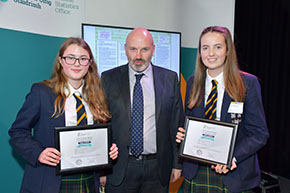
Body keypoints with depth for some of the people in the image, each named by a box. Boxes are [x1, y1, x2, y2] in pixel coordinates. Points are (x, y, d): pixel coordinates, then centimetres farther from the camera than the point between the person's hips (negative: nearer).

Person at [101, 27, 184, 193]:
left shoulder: (170, 79, 0)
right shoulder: (109, 79, -2)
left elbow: (177, 124, 3)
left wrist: (177, 163, 4)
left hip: (157, 167, 1)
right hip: (119, 168, 0)